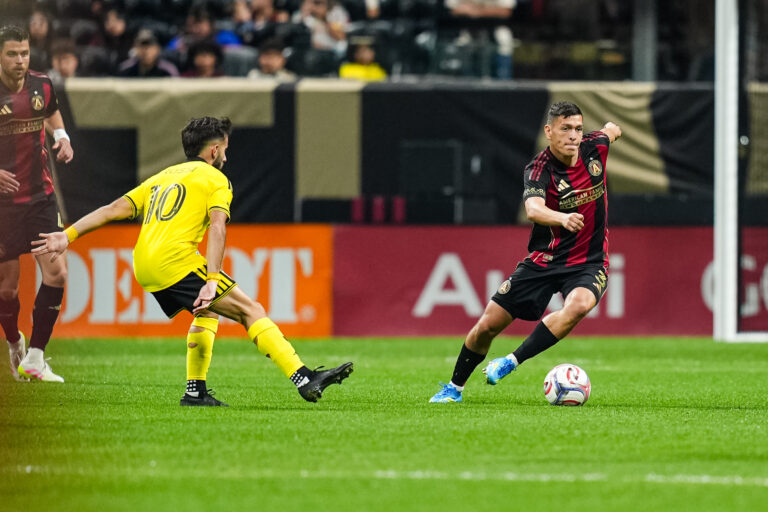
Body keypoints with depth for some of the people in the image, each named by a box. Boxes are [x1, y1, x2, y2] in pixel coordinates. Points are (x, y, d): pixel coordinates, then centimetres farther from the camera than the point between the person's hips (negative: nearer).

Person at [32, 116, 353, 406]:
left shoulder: (162, 177, 28)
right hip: (175, 260, -7)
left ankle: (195, 391, 23)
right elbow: (217, 227, -8)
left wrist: (68, 235, 18)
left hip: (144, 268, 7)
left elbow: (116, 209, 20)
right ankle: (305, 380, -16)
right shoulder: (215, 179, 8)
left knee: (208, 311, 29)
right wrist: (211, 281, -17)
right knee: (250, 310, -5)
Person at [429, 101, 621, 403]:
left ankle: (512, 362, -24)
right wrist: (562, 218, -61)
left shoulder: (594, 147, -7)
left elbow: (610, 130, 19)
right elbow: (533, 209, -40)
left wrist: (612, 129, 44)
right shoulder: (539, 169, -19)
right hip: (544, 260, -1)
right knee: (488, 325, 0)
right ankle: (455, 387, 26)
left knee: (579, 305, -34)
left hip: (588, 263, 1)